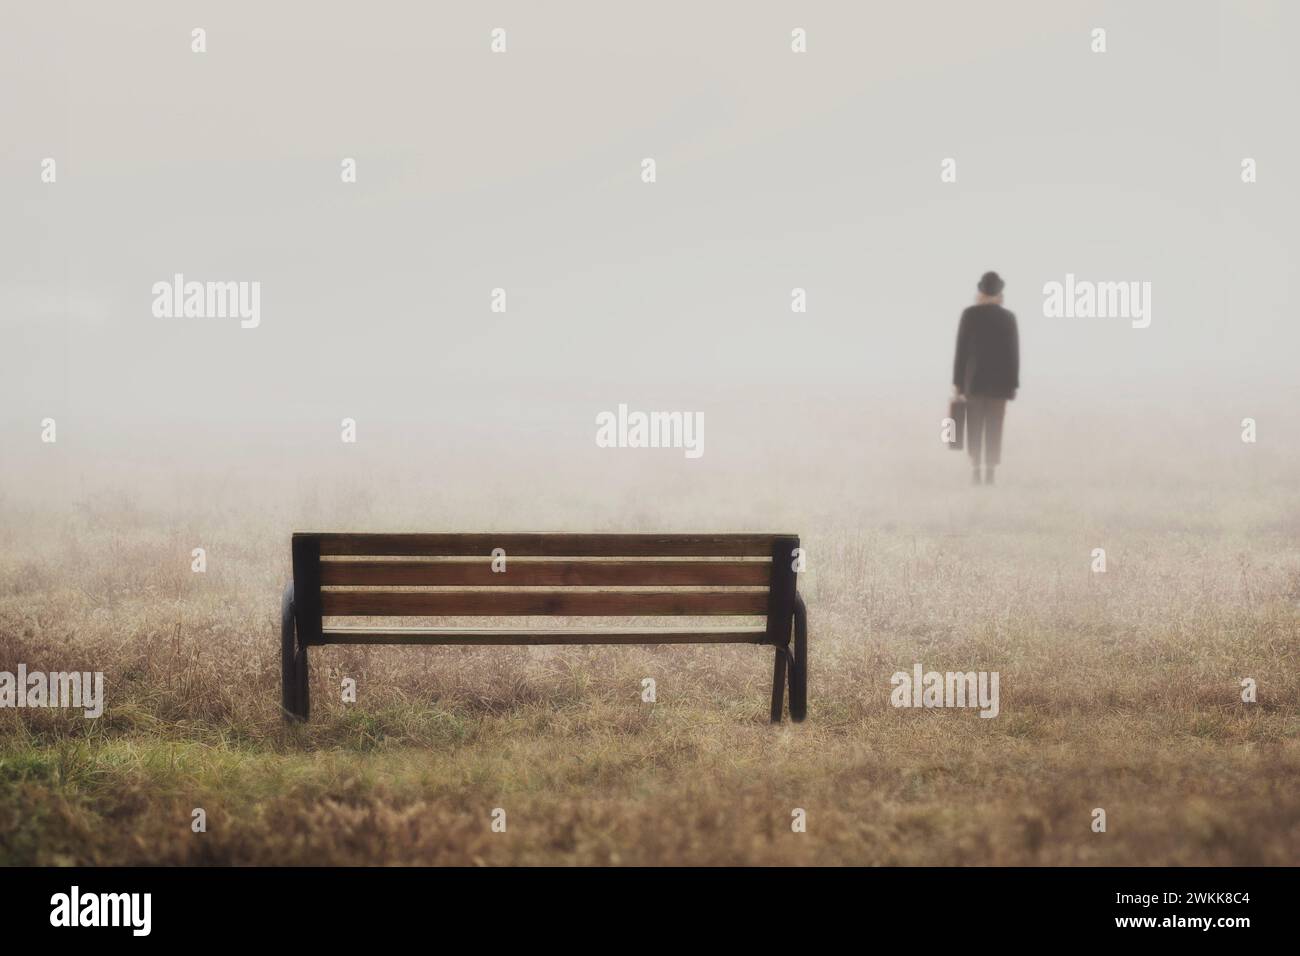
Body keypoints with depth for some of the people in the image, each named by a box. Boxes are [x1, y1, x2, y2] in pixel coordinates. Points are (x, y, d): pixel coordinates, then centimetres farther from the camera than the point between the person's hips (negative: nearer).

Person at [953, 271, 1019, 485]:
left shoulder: (969, 314, -5)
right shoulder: (1008, 317, 0)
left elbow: (961, 349, -6)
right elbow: (1014, 353, 0)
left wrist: (957, 381, -1)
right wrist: (1013, 385, 5)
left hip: (974, 379, -1)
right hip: (999, 380, 1)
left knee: (974, 428, 4)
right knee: (994, 429, 2)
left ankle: (975, 471, -5)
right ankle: (989, 473, -4)